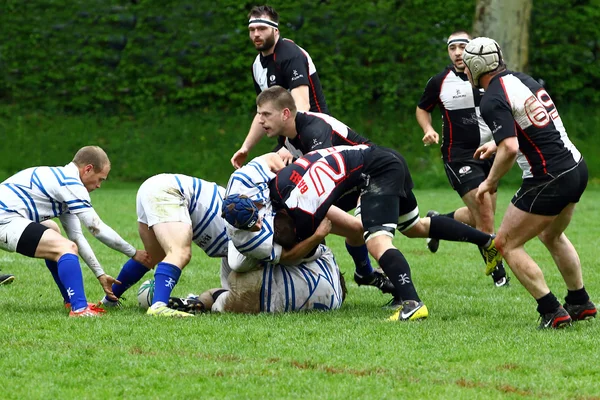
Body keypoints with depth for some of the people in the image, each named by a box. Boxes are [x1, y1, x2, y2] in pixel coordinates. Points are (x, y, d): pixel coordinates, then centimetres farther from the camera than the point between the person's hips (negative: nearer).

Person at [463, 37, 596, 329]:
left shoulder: (493, 100, -15)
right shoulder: (523, 79, 11)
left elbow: (510, 149, -25)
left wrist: (490, 182, -10)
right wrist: (497, 144, 31)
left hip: (549, 181, -9)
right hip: (577, 167, 9)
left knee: (506, 244, 4)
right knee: (552, 236, 31)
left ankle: (552, 312, -1)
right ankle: (580, 304, 36)